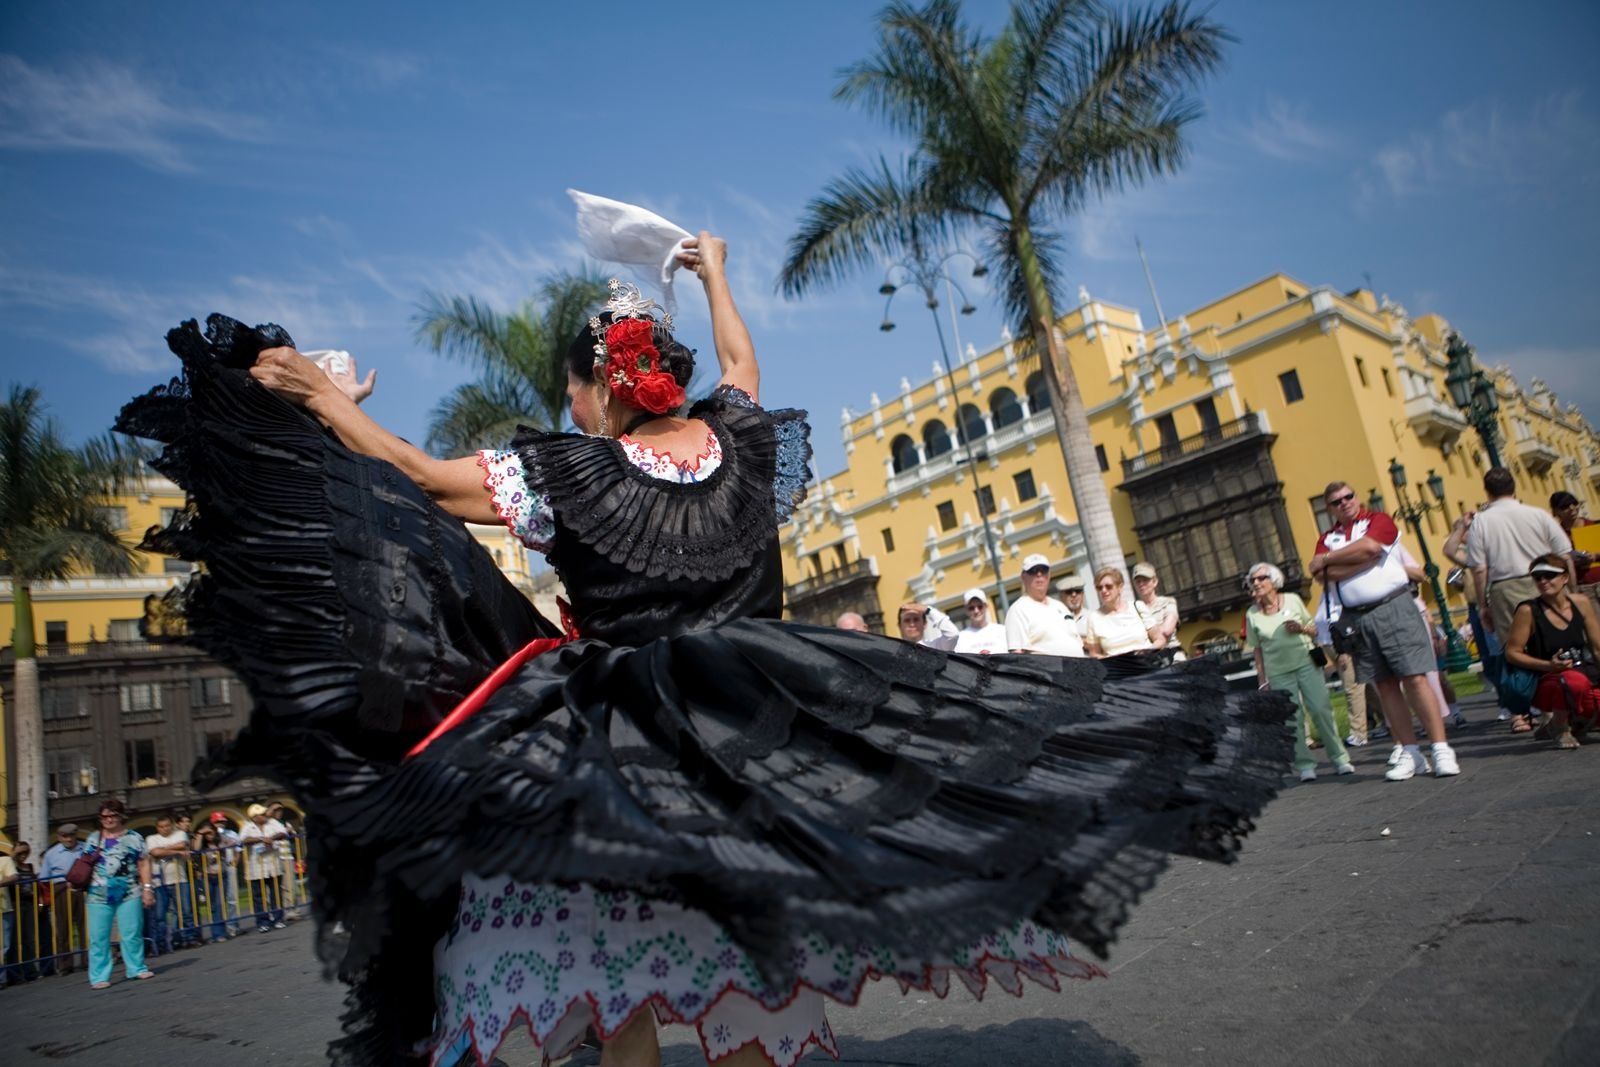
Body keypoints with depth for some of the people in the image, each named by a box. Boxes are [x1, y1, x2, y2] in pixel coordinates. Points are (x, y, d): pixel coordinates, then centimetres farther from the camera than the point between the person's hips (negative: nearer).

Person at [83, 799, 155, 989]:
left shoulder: (133, 837, 4)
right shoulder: (93, 839, 10)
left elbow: (143, 864, 3)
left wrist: (147, 888, -3)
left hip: (129, 894, -1)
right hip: (99, 896, 1)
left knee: (132, 934, 2)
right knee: (98, 937, 2)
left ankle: (137, 968, 15)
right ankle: (99, 977, 9)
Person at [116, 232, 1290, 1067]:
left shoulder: (566, 470, -9)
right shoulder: (740, 441, 3)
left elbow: (421, 480, -5)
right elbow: (743, 368, 25)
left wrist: (327, 403, 6)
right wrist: (716, 275, 40)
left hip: (615, 749, -4)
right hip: (752, 723, 5)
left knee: (612, 941, 8)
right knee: (749, 942, 15)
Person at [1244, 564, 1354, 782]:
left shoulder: (1293, 600, 1)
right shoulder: (1252, 614, 0)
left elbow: (1315, 629, 10)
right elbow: (1256, 650, 3)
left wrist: (1302, 628, -13)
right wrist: (1263, 681, 0)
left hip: (1307, 663, 0)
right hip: (1279, 674, 0)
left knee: (1321, 710, -2)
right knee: (1293, 720, -1)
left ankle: (1339, 759, 9)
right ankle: (1305, 765, 6)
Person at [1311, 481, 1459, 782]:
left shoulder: (1379, 521, 5)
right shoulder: (1326, 538, 13)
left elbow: (1368, 546, -16)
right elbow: (1323, 575, -4)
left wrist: (1327, 559, -4)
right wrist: (1366, 558, -8)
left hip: (1393, 607, -3)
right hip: (1355, 618, 3)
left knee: (1415, 678, -7)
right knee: (1386, 685, 6)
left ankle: (1442, 749, -3)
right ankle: (1410, 753, 13)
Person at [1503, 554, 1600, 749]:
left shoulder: (1581, 602, 1)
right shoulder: (1528, 611, -12)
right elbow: (1512, 653, -9)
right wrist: (1548, 665, -21)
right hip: (1548, 684, -5)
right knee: (1575, 680, -39)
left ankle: (1578, 720, 16)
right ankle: (1558, 726, -7)